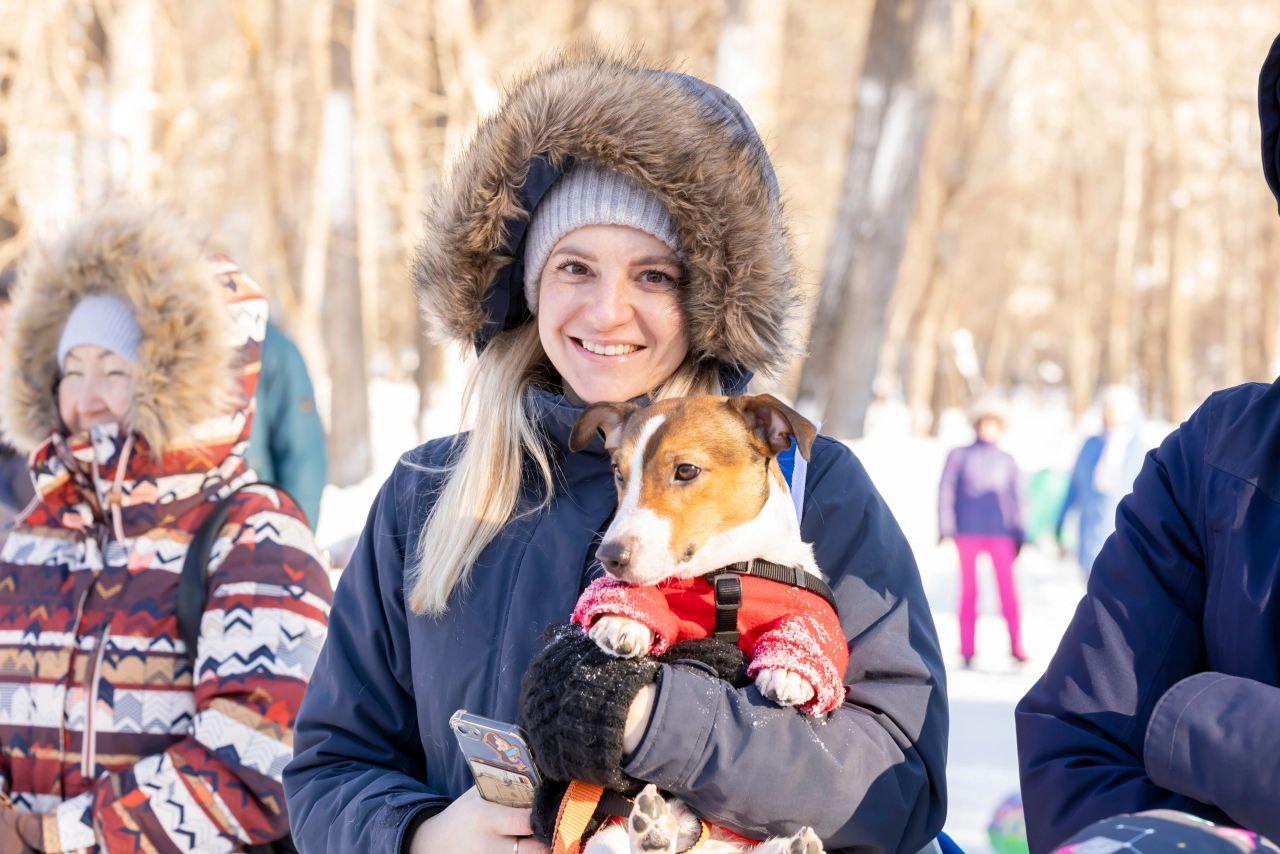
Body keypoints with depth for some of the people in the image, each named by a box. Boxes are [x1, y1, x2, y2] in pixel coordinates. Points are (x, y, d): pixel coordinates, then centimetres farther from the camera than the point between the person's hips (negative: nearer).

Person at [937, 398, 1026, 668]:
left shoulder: (1007, 461, 13)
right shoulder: (960, 456, 9)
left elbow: (1017, 497, 16)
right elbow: (946, 492, 6)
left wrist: (1018, 532, 12)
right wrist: (946, 527, -2)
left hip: (1000, 532, 0)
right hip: (968, 531, 0)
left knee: (1008, 587, -12)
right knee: (968, 590, -1)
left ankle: (1016, 645, -10)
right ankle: (967, 650, 3)